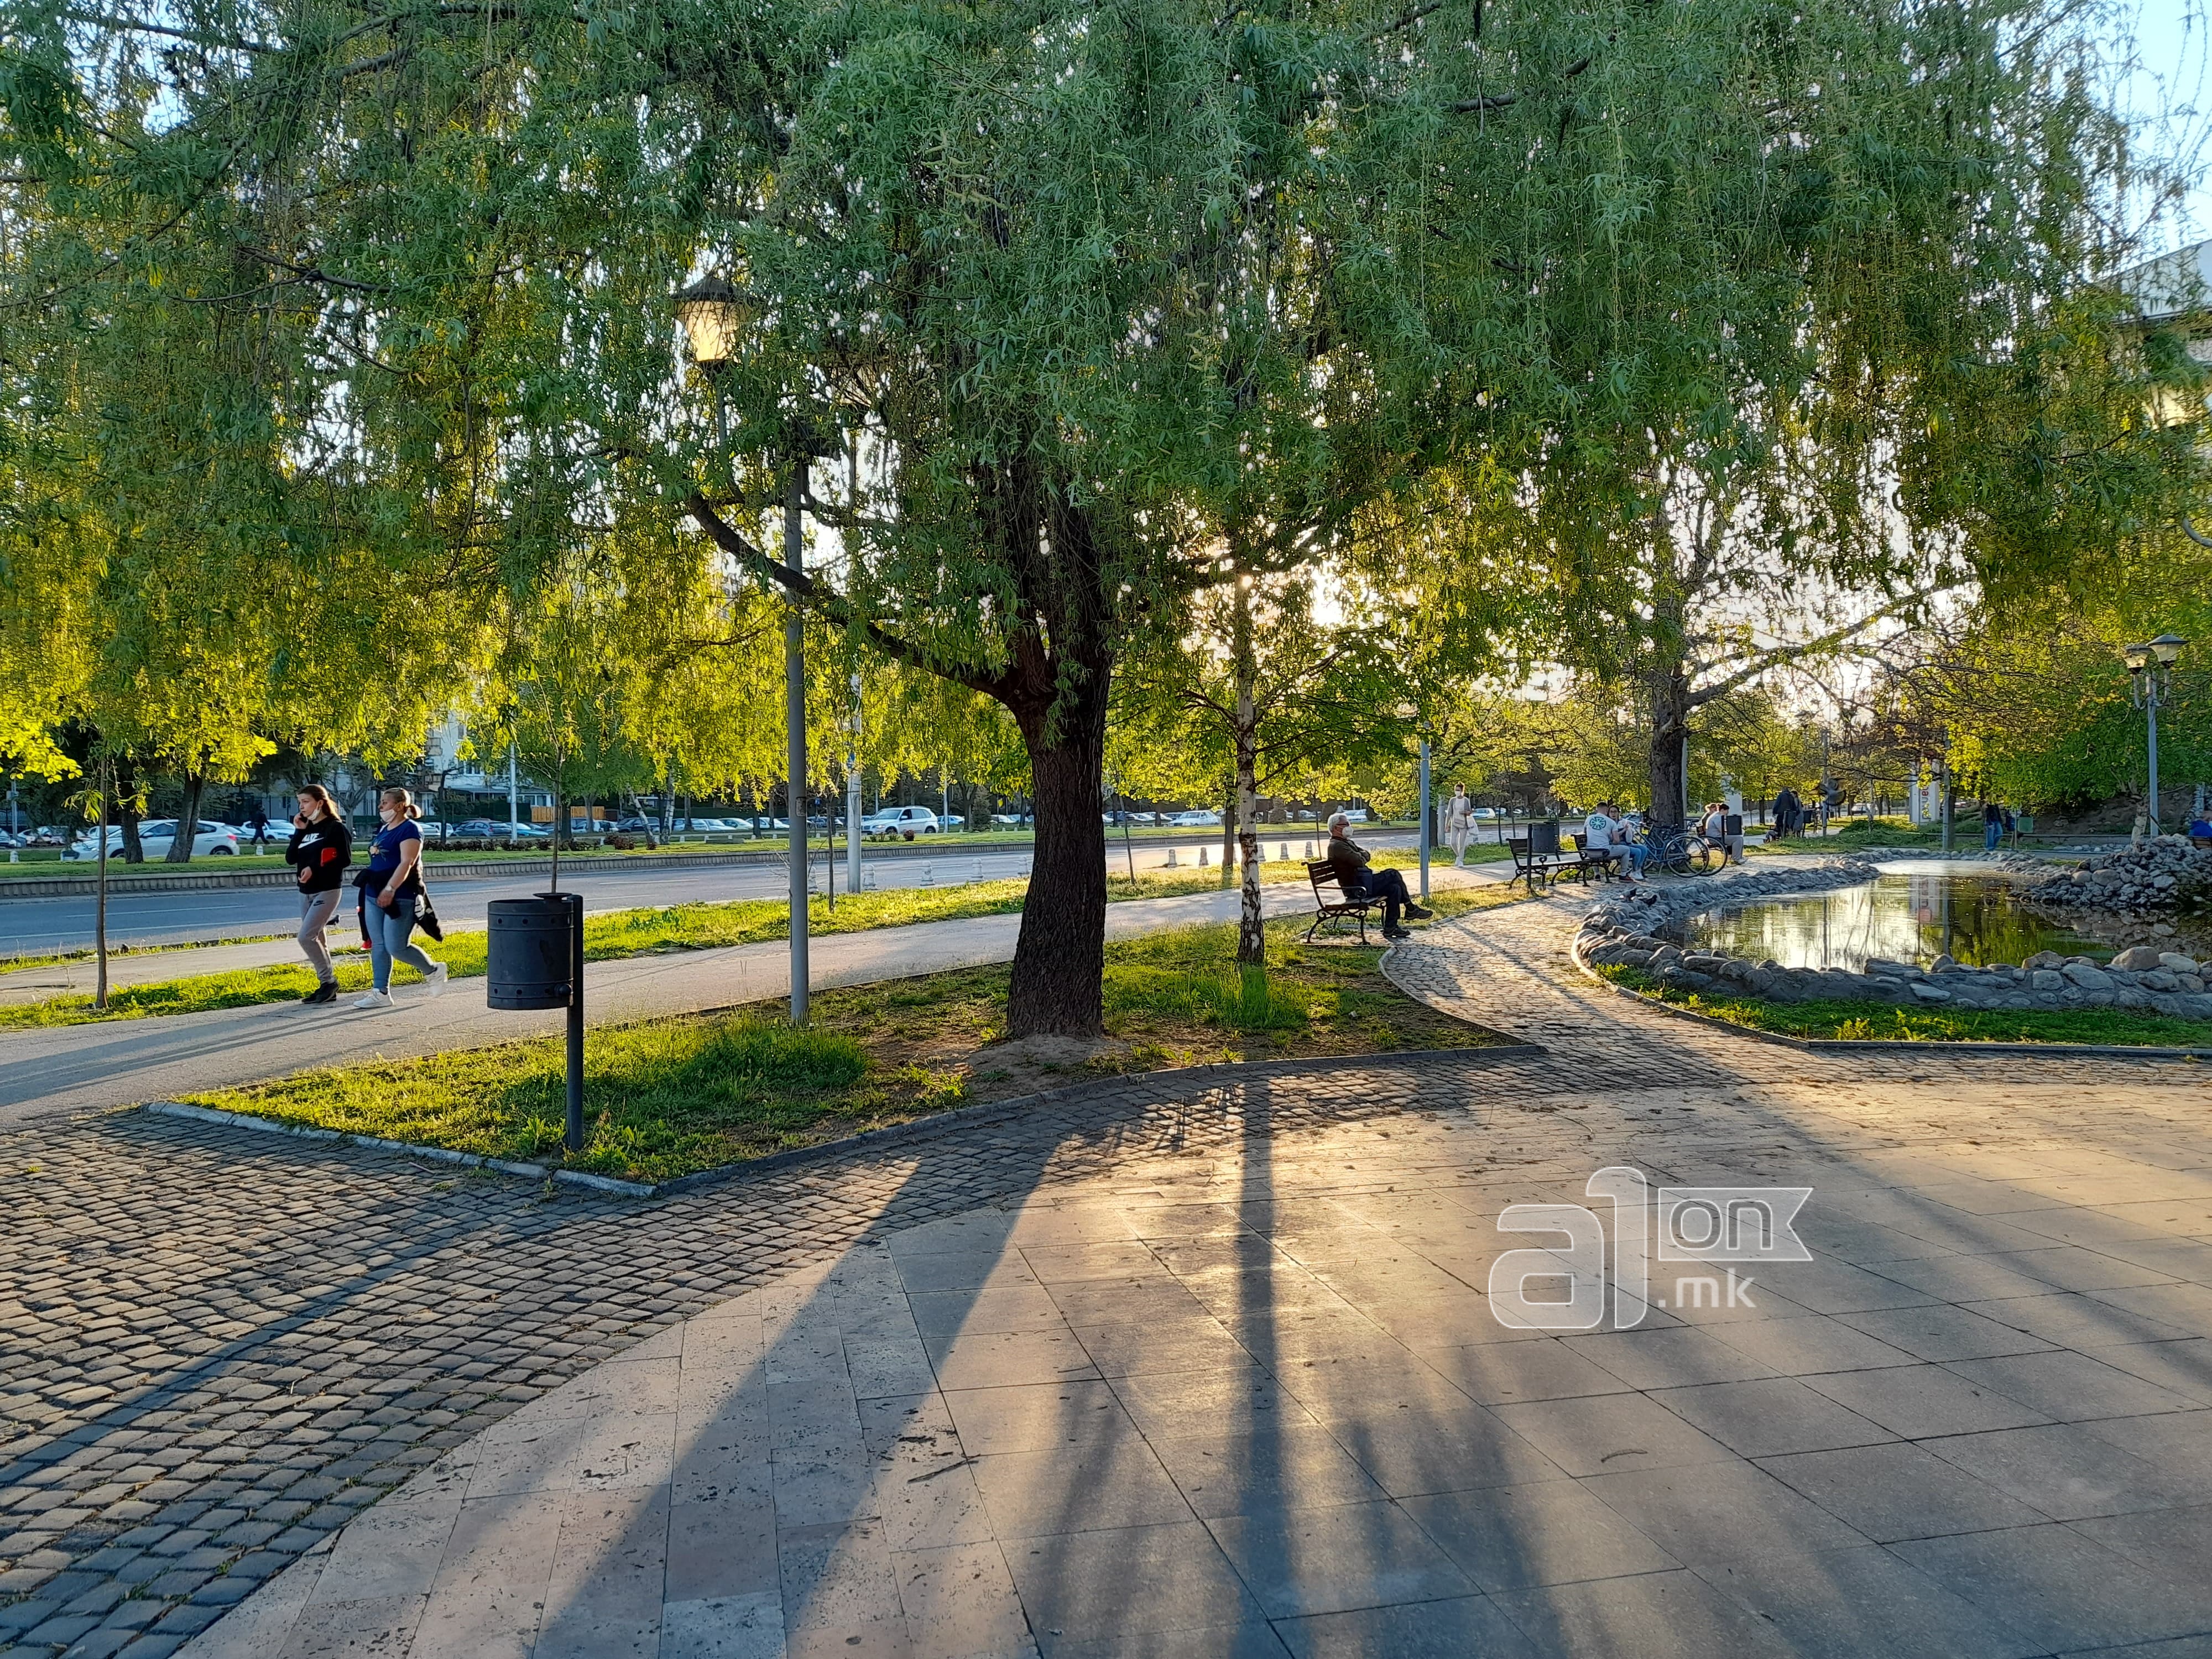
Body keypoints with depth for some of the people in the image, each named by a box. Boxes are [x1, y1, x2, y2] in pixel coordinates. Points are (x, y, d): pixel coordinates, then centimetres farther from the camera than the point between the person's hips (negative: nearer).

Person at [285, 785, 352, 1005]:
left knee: (306, 937, -15)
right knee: (316, 940, 8)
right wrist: (299, 832, -3)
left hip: (327, 891, -8)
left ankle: (329, 981, -3)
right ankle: (326, 987, 13)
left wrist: (315, 868, -20)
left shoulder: (335, 827, -8)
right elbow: (291, 859, 5)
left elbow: (345, 859, -13)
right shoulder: (305, 828, 12)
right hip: (306, 892, 8)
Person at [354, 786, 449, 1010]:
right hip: (375, 895, 9)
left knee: (396, 948, -10)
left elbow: (406, 863, -21)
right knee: (378, 946, 6)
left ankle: (433, 971, 12)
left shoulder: (409, 829, -11)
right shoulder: (384, 829, 17)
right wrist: (374, 890, 23)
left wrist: (390, 889, -30)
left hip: (400, 898, -9)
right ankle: (381, 993, 9)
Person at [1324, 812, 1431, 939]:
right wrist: (1360, 856, 0)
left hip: (1363, 881, 10)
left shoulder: (1347, 842, 21)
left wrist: (1360, 856, -7)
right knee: (1393, 875, -13)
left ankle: (1390, 928, 1)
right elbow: (1359, 861, -21)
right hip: (1356, 888, -10)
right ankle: (1411, 909, -1)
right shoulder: (1336, 846, -14)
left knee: (1394, 888, -2)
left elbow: (1366, 854, 13)